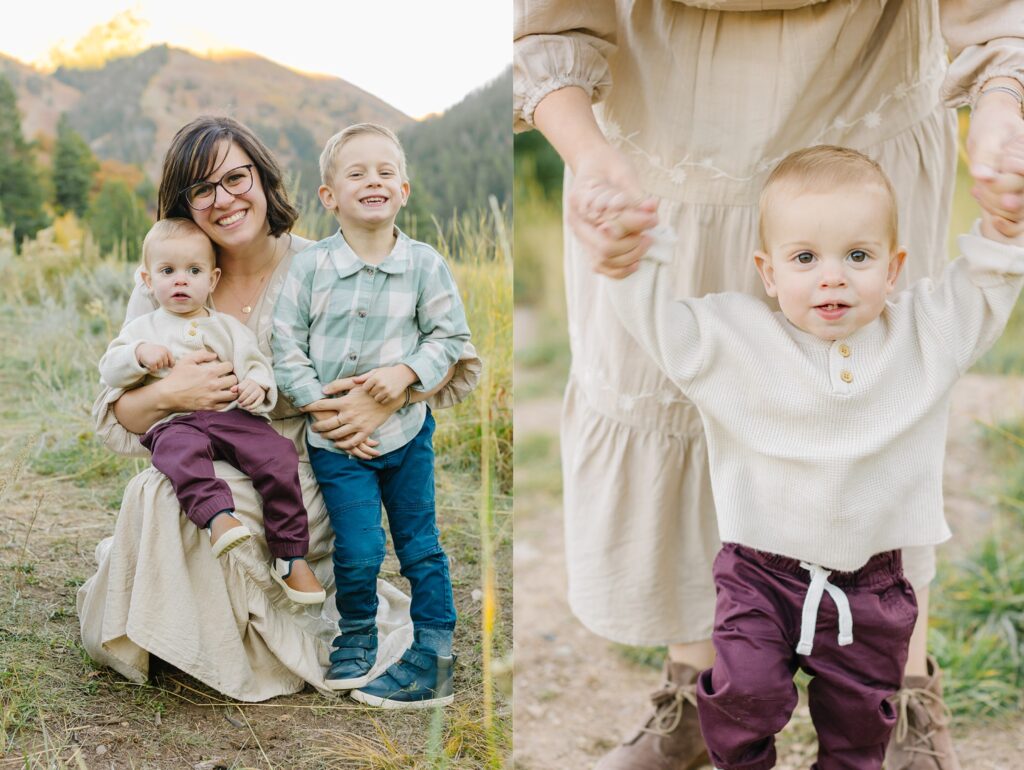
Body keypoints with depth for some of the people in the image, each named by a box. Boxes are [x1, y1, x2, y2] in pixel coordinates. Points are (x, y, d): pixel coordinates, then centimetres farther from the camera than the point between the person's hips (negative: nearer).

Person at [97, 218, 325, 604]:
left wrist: (257, 384, -9)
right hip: (175, 422, -1)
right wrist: (139, 353, -7)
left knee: (278, 456, -22)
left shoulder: (227, 326, 20)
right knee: (181, 451, -38)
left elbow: (254, 362, 14)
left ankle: (291, 556, -20)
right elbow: (109, 370, 12)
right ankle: (217, 514, -58)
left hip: (233, 415, 2)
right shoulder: (143, 329, 19)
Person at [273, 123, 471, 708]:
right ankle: (356, 638, 25)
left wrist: (406, 372, -16)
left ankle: (434, 657, 22)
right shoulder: (310, 267, -5)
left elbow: (451, 336, 1)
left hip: (406, 428, 1)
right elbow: (287, 346, -2)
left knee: (420, 545, 9)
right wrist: (320, 405, -12)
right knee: (359, 550, -4)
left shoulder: (425, 264, -5)